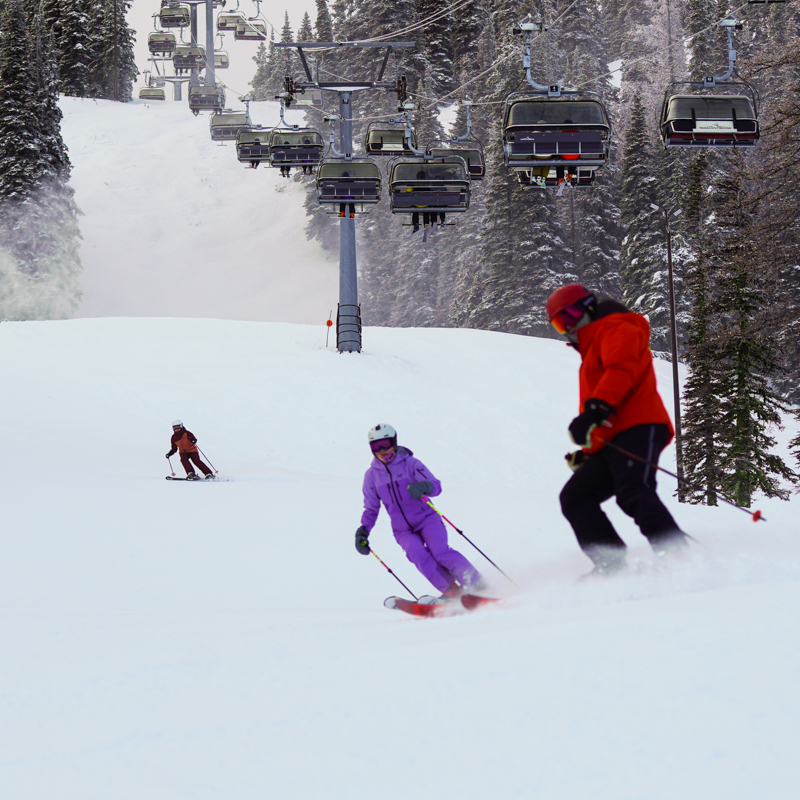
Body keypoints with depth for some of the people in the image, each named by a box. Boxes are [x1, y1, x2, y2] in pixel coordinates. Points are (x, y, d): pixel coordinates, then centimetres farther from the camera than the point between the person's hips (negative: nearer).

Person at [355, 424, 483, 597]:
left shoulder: (410, 464, -4)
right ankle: (451, 590, -26)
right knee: (415, 551, -29)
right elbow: (371, 509, 16)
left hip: (427, 519, -2)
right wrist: (363, 530, 0)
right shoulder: (372, 475, 5)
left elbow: (436, 486, -13)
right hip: (403, 531, 2)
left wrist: (424, 487, -36)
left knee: (439, 551, -28)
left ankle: (477, 585, -20)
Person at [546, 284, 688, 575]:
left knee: (633, 494, -29)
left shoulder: (616, 329, 7)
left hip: (636, 429, -10)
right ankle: (611, 565, -14)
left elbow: (621, 369, -14)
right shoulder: (591, 351, 37)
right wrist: (586, 452, 30)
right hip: (609, 445, 10)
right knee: (575, 497, 1)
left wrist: (595, 410, -27)